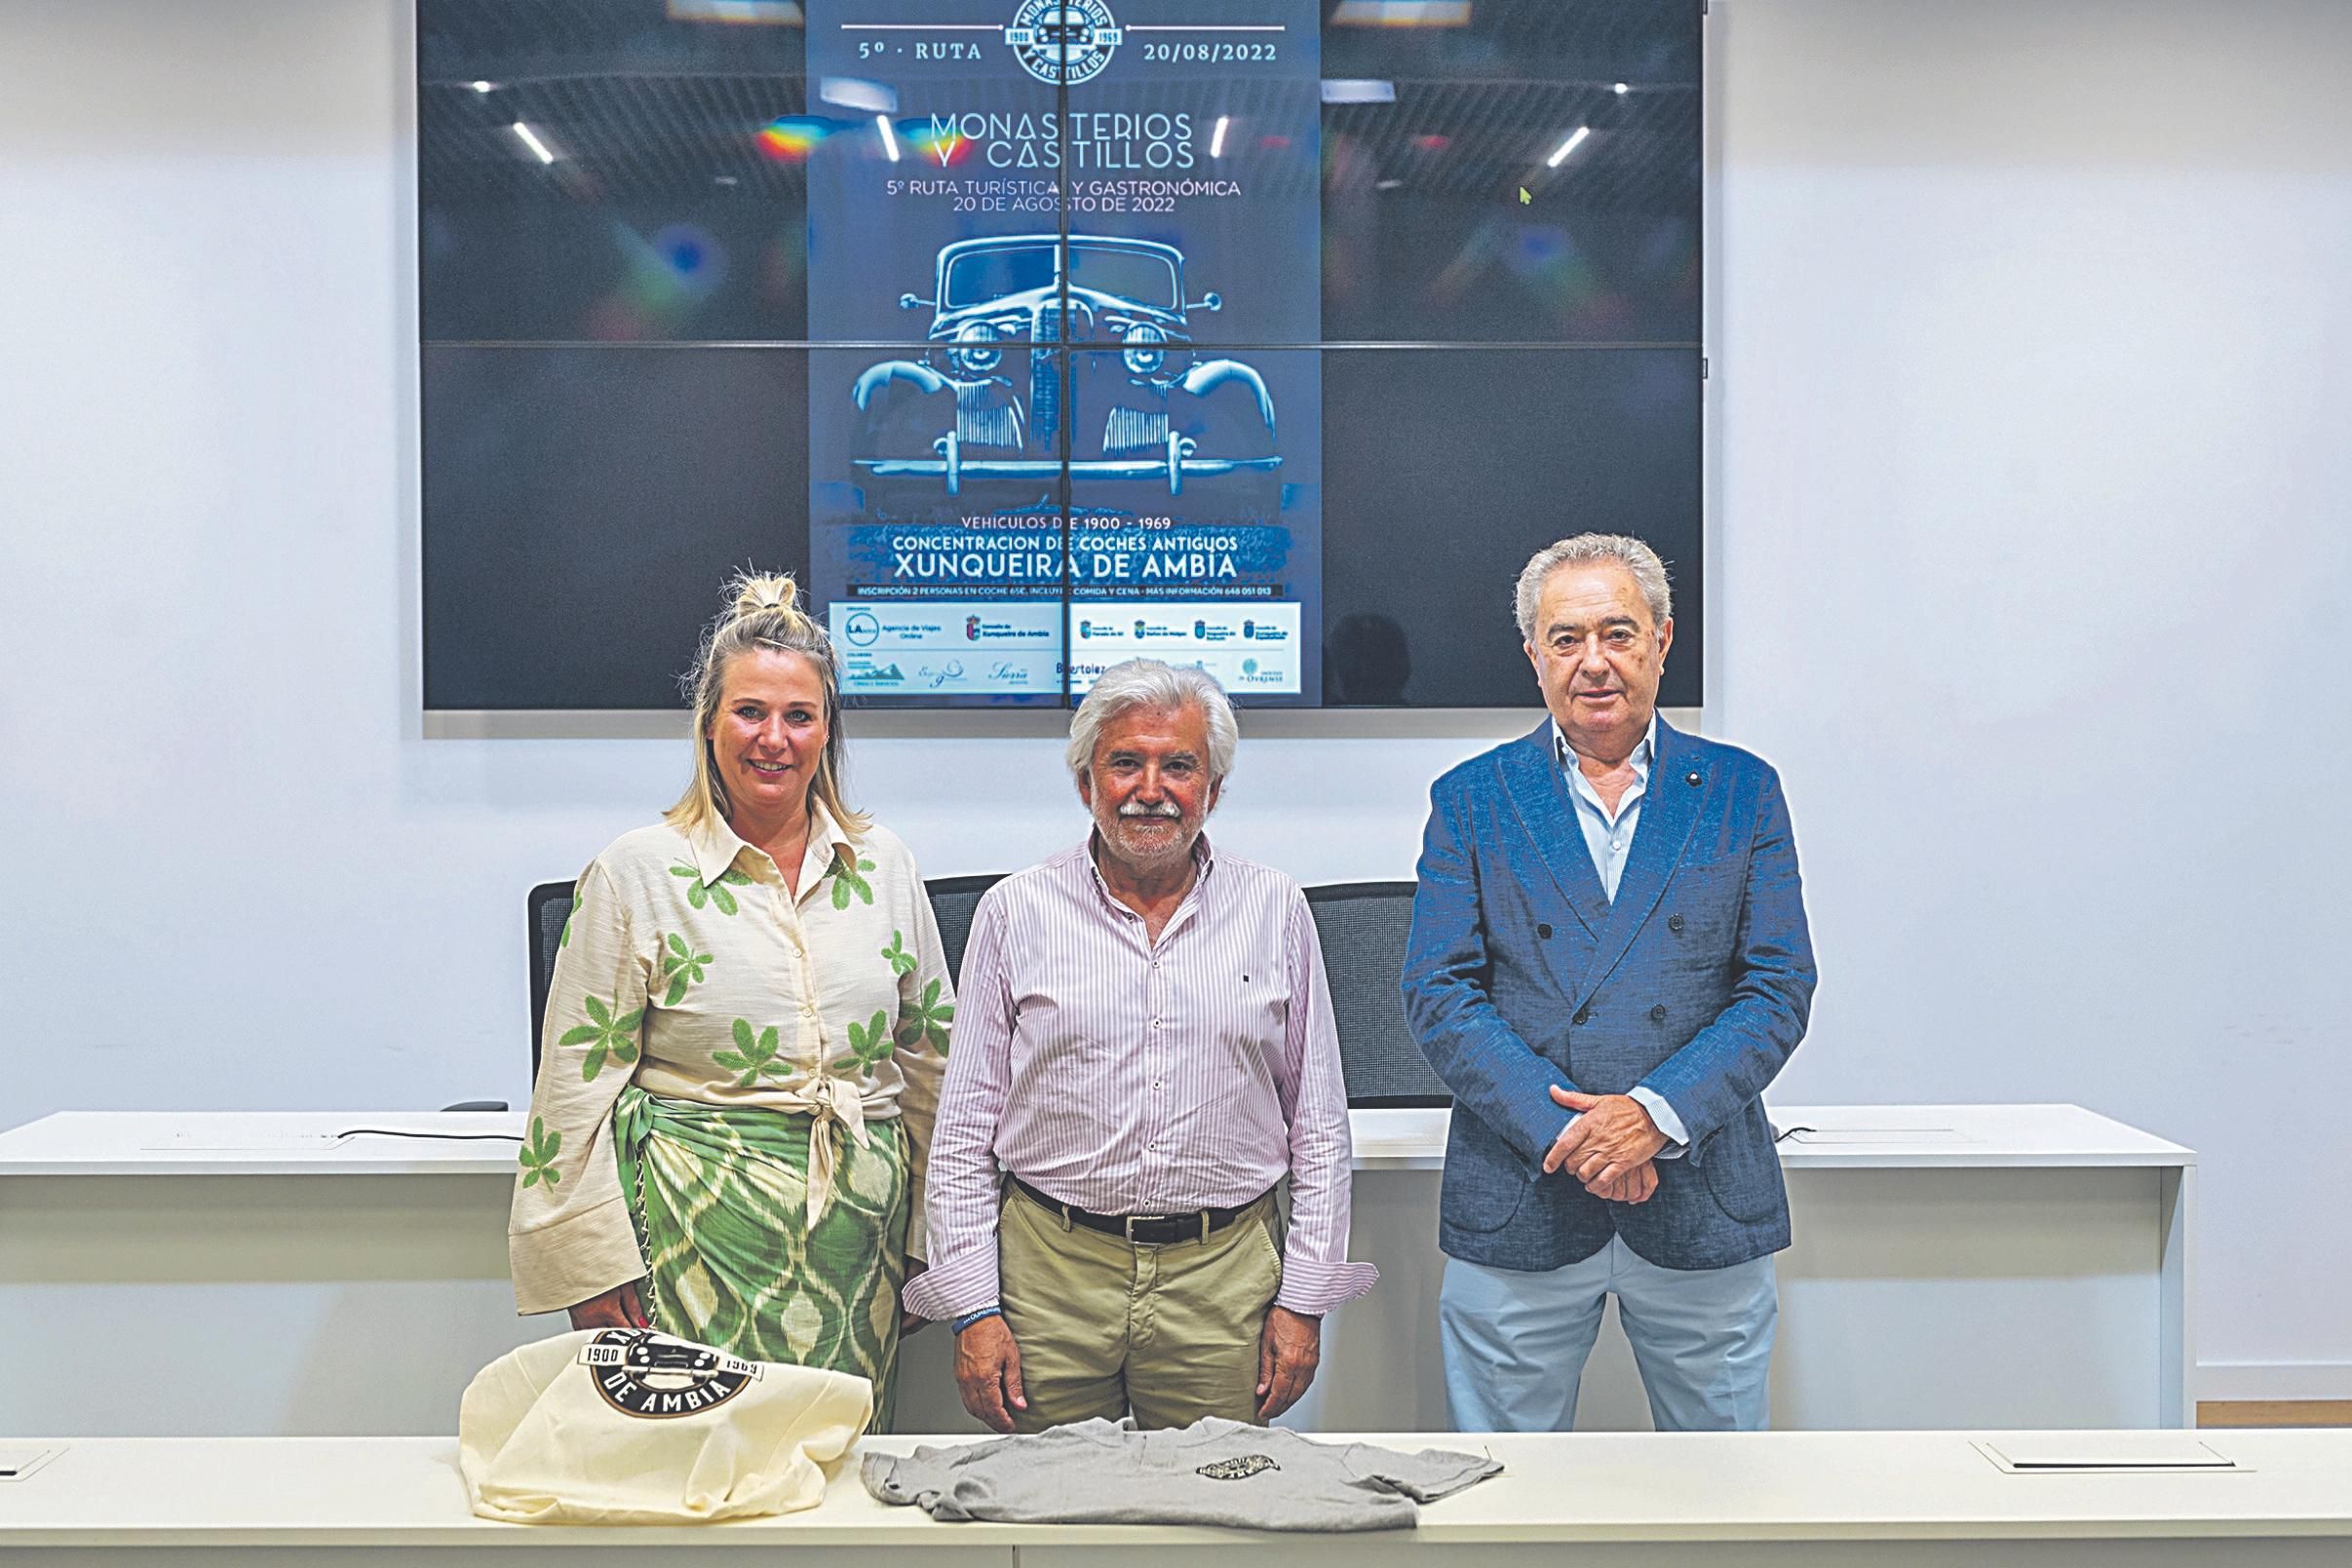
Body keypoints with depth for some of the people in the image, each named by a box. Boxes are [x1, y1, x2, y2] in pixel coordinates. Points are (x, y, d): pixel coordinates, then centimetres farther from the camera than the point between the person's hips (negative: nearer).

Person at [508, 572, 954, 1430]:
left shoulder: (883, 866, 9)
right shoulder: (638, 871, -1)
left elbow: (931, 1056, 15)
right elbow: (578, 1078, -2)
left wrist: (933, 1233, 14)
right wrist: (593, 1264, -7)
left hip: (857, 1232, 3)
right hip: (694, 1230, -3)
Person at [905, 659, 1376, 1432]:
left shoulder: (1275, 910, 6)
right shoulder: (1017, 911, 3)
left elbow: (1320, 1126, 9)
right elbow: (964, 1130, 4)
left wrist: (1303, 1299, 3)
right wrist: (975, 1310, -2)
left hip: (1224, 1278, 1)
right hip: (1051, 1275, 0)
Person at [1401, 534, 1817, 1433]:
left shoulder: (1741, 793, 7)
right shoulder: (1471, 801, 5)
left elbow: (1780, 987, 1)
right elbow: (1438, 994, -2)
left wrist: (1658, 1112, -14)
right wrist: (1564, 1130, -15)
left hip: (1705, 1208, 1)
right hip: (1518, 1211, 0)